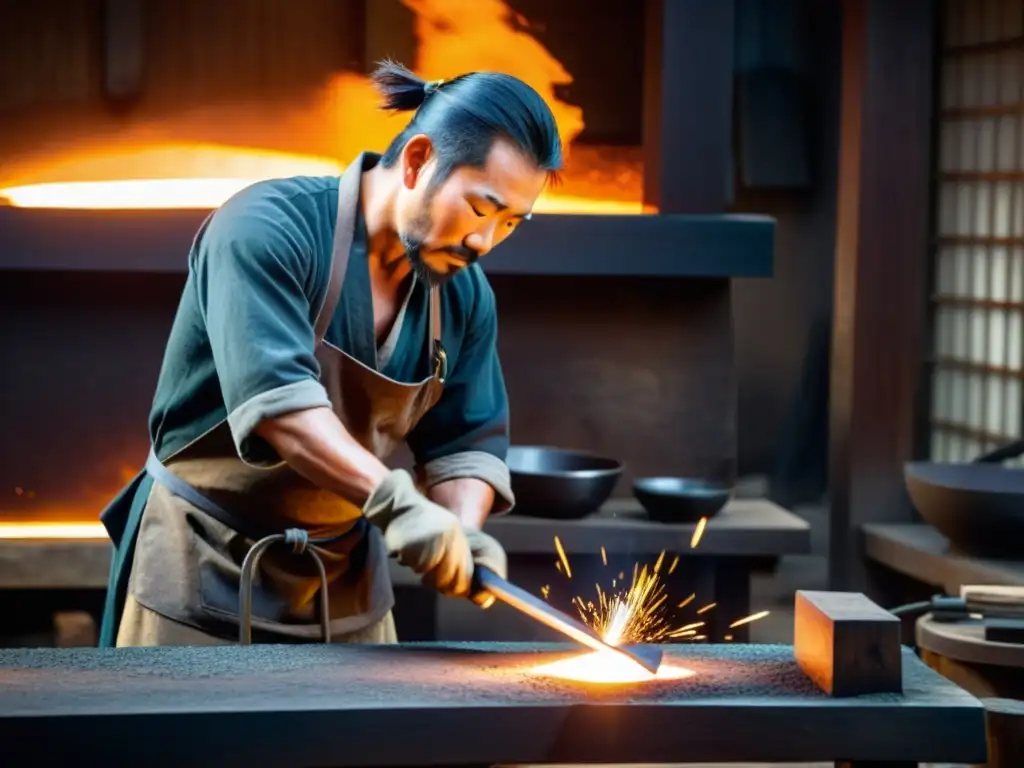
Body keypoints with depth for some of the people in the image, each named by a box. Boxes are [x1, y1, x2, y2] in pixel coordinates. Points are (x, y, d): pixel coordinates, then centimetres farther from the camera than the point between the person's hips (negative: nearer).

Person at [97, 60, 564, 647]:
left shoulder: (465, 296, -1)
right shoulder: (267, 230, -22)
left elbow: (465, 441, 4)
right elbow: (273, 394, -34)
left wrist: (464, 533, -17)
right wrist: (396, 500, -43)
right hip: (209, 571, -6)